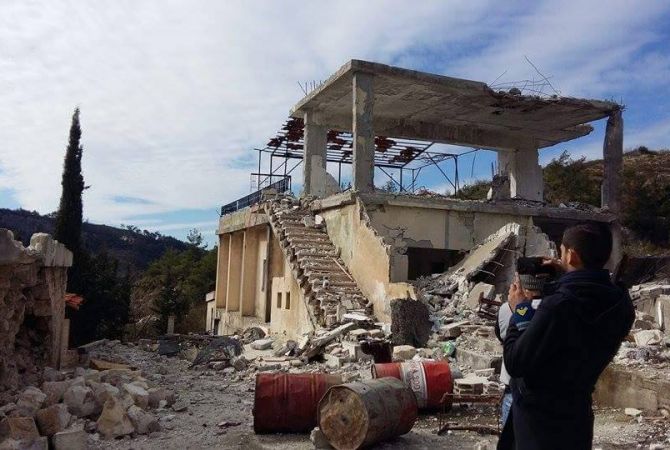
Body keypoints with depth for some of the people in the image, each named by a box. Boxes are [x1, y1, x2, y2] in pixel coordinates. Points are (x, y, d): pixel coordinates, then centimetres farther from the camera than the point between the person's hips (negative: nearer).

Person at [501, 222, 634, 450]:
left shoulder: (556, 307, -31)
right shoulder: (622, 305, -11)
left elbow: (515, 364, -24)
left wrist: (520, 311, -13)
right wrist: (569, 277, 6)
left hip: (539, 416, -5)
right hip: (577, 413, 5)